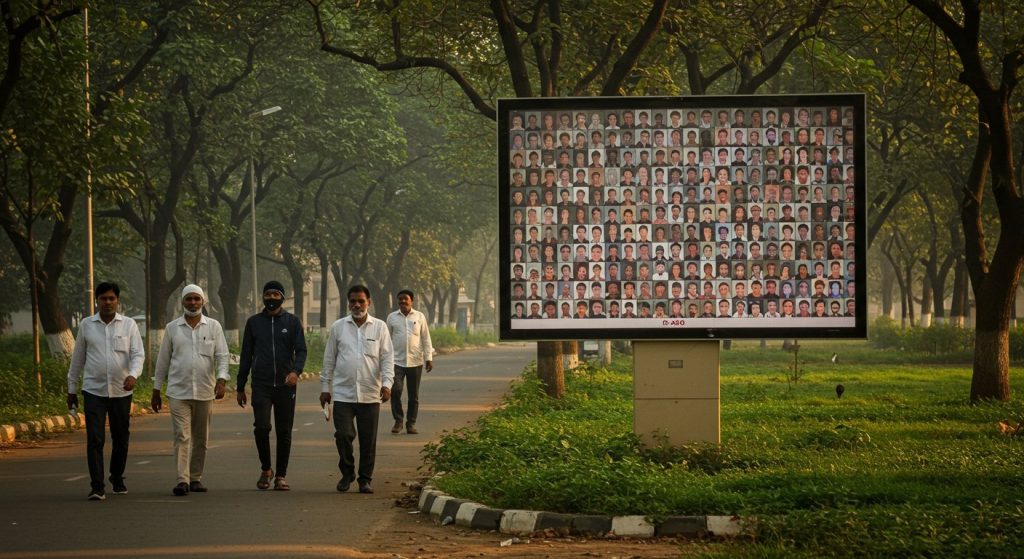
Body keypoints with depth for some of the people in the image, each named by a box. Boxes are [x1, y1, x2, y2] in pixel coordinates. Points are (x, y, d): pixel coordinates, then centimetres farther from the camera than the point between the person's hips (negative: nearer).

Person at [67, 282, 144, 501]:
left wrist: (133, 375, -26)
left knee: (120, 439, 11)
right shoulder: (87, 325, 4)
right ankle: (97, 487, -10)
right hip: (94, 391, -1)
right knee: (94, 440, -10)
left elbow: (138, 354, -5)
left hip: (121, 391, 1)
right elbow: (77, 359, 11)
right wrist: (72, 390, 13)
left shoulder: (129, 325, 2)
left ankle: (117, 479, 30)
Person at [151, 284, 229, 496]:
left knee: (201, 439, 8)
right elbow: (163, 360, 10)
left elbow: (222, 356, 0)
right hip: (178, 391, -1)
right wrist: (156, 391, 10)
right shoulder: (172, 328, 6)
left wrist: (221, 380, -17)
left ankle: (196, 478, 19)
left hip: (205, 391, 1)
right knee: (181, 436, -9)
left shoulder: (213, 326, 5)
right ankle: (182, 480, -13)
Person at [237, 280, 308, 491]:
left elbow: (301, 350, -2)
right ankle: (265, 469, 6)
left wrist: (296, 370, -23)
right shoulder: (254, 322, 8)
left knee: (284, 432, 2)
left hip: (285, 385, 0)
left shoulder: (292, 321, 5)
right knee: (261, 427, -13)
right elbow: (246, 355, 12)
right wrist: (240, 387, 10)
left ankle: (281, 476, 11)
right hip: (261, 384, 0)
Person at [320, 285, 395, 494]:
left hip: (370, 394, 0)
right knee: (343, 434, -8)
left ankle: (365, 479, 15)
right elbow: (329, 360, 11)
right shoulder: (338, 327, 7)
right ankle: (347, 473, 12)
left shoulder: (380, 327, 5)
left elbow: (387, 358, 3)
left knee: (368, 439, 3)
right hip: (343, 393, 0)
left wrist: (387, 383, -10)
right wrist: (325, 387, 9)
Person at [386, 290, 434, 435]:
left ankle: (411, 423, 14)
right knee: (395, 391, -13)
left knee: (414, 395, 5)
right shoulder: (392, 317, 6)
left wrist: (429, 358, 1)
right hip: (397, 361, -1)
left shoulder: (420, 317, 5)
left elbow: (426, 339, 7)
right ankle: (398, 420, 2)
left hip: (415, 362, 1)